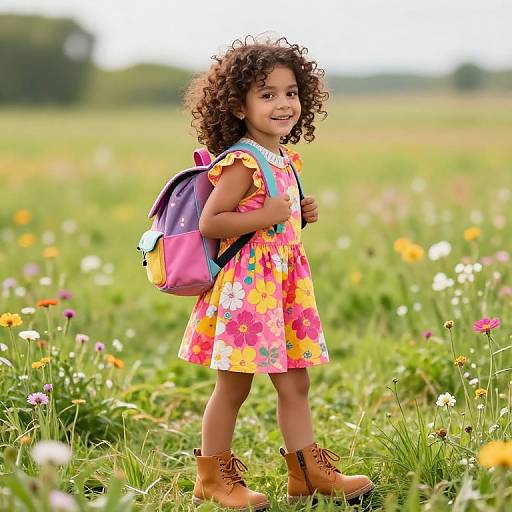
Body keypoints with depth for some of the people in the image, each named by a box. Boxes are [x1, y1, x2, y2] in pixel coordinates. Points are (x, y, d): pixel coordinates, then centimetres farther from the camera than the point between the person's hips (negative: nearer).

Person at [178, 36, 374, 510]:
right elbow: (209, 223, -20)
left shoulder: (287, 160, 11)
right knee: (233, 386, 2)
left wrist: (301, 216, 7)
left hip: (286, 284, 8)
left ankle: (307, 472, 20)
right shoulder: (242, 163, -16)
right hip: (244, 285, -8)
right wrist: (265, 217, -22)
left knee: (295, 381, 12)